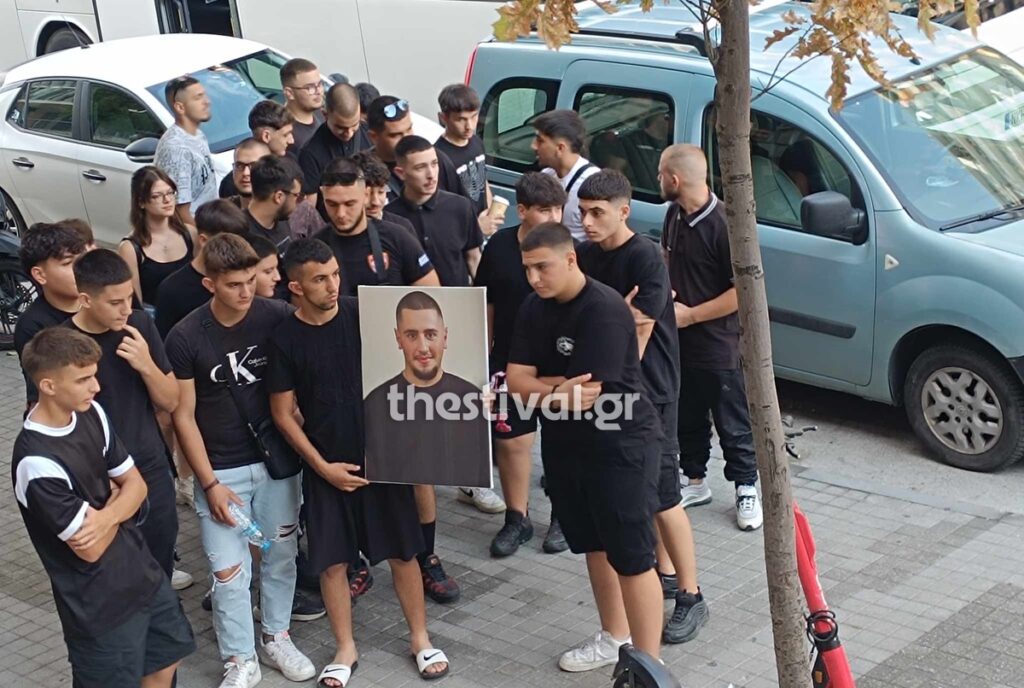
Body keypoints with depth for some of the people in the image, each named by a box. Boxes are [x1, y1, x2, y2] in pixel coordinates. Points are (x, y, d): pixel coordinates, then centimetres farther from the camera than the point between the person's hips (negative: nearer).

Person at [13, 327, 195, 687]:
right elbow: (90, 549, -22)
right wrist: (116, 497, -6)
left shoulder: (91, 413, -5)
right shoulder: (37, 463, -29)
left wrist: (106, 517, -19)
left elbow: (135, 484, 3)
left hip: (142, 570, 7)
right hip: (99, 605, -7)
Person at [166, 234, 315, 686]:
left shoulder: (277, 317, -8)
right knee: (229, 571, -1)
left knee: (280, 555, 13)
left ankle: (276, 637, 34)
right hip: (220, 469, -2)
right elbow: (183, 416, -6)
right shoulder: (185, 338, -12)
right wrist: (210, 484, -9)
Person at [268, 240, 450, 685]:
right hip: (328, 467, 0)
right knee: (332, 561, 6)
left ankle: (420, 638, 26)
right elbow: (283, 414, -2)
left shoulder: (363, 315, -8)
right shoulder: (284, 339, -8)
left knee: (402, 552, 8)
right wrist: (323, 467, -7)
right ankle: (345, 648, 25)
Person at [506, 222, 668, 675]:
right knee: (594, 546, 21)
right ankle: (615, 637, 38)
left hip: (620, 447, -8)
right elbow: (516, 380, -3)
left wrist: (541, 390, -7)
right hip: (564, 445, 8)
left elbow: (586, 394, -25)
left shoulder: (604, 310, -22)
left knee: (632, 557, -3)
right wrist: (561, 389, -19)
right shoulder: (535, 308, 2)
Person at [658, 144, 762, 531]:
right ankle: (696, 482, 34)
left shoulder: (723, 224, -23)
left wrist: (690, 315, -20)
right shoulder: (675, 216, 2)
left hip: (719, 346, -7)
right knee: (688, 419, 19)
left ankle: (746, 489, 21)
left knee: (733, 425, 7)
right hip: (680, 342, 8)